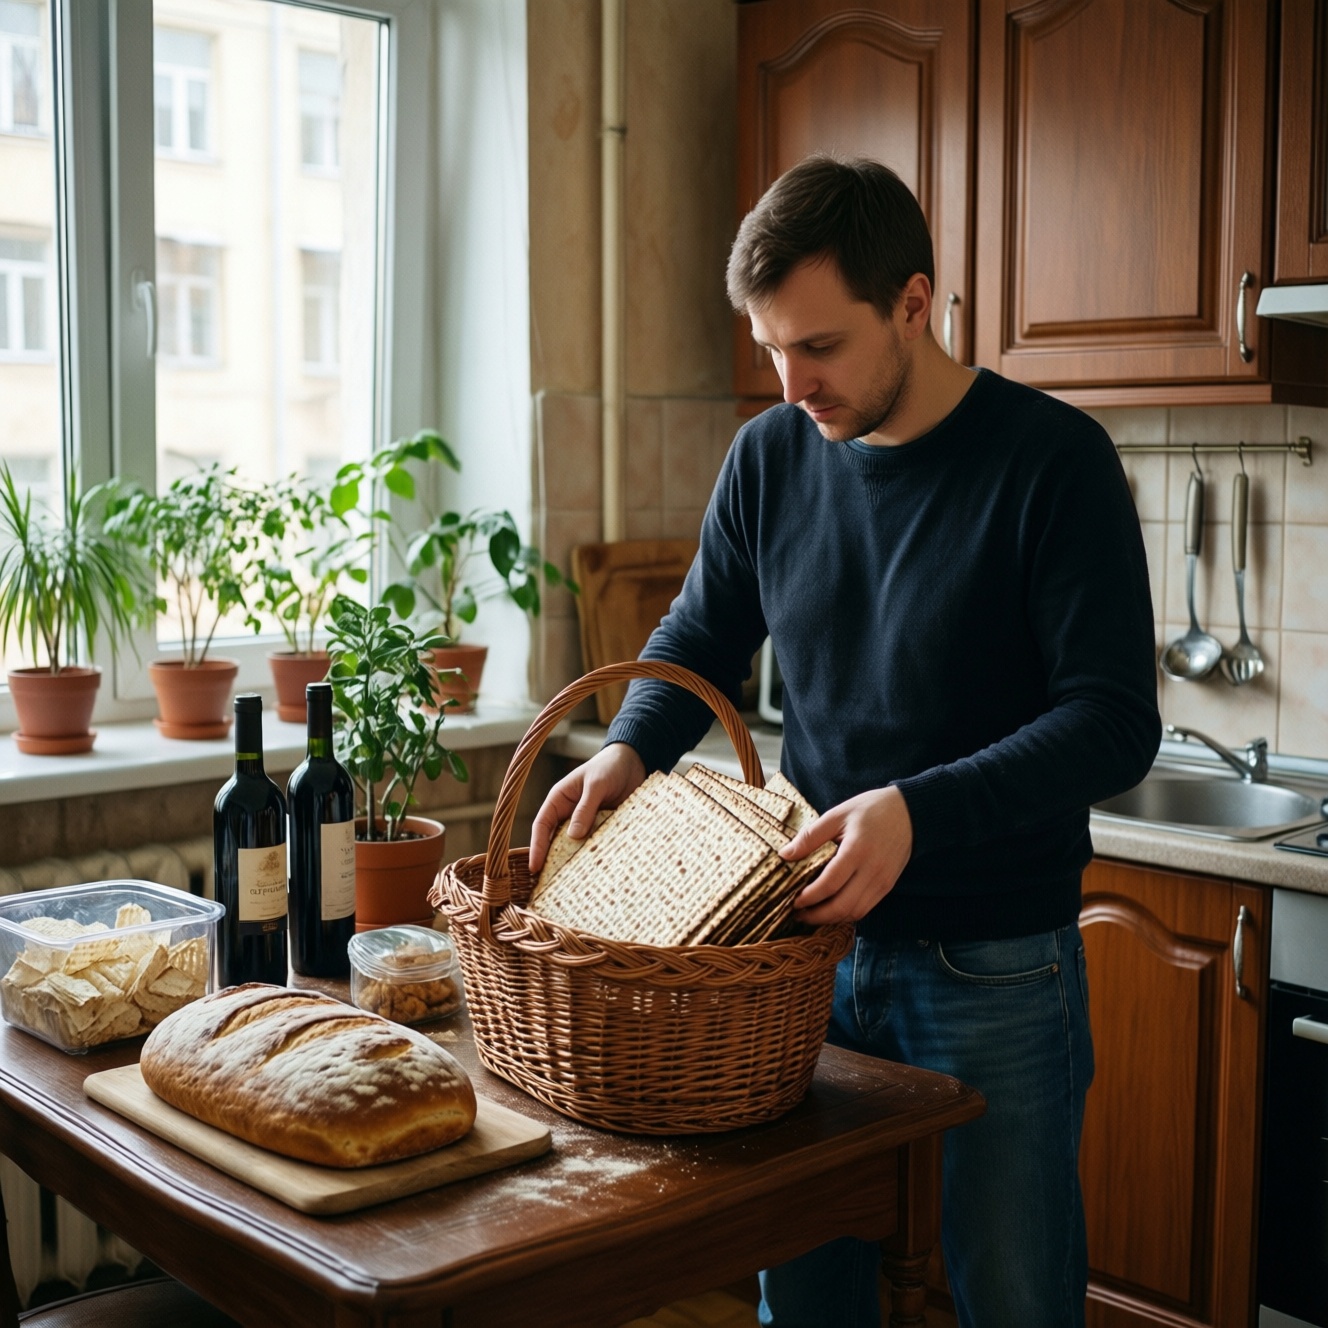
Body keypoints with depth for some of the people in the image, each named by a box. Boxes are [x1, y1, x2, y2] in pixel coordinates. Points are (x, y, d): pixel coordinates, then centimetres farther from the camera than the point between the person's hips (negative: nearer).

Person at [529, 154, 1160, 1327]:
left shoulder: (1054, 460, -13)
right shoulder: (771, 457, 1)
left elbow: (1115, 724, -17)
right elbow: (700, 639, 14)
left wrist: (919, 812, -30)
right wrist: (629, 749, -6)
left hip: (995, 968, -4)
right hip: (814, 941, 4)